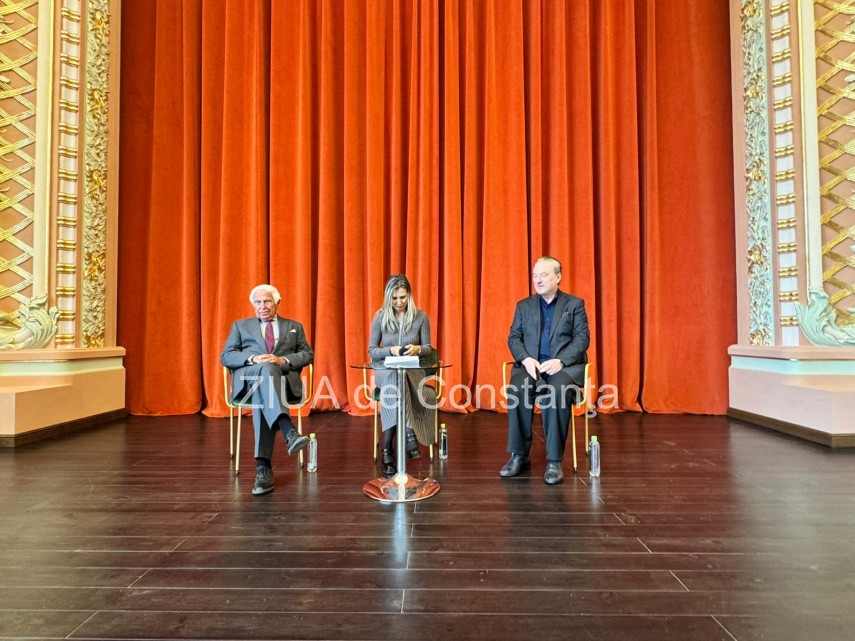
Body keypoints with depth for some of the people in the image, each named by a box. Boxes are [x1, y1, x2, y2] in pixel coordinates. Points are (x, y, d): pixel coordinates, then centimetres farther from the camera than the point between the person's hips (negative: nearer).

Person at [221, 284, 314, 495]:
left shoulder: (294, 327, 27)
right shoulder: (240, 326, 25)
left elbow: (308, 354, 13)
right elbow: (225, 356, 10)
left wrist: (284, 360, -8)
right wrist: (253, 359, -11)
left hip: (284, 380, 1)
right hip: (248, 380, -1)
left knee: (262, 392, -37)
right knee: (266, 369, -39)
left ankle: (263, 467, -44)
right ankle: (289, 432, -56)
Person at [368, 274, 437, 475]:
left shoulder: (420, 317, 1)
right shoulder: (380, 317, 1)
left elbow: (428, 348, 5)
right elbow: (371, 351, 3)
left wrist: (418, 349, -19)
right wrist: (390, 350, -17)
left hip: (413, 371, 0)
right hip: (386, 370, 0)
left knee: (393, 388, -35)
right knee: (394, 377, -38)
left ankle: (387, 450, -31)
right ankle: (408, 432, -37)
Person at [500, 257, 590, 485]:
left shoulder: (574, 304, 10)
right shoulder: (524, 306, 17)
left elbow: (582, 338, -1)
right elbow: (513, 338, 10)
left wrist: (560, 361, -17)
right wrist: (526, 359, -11)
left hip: (565, 366, -2)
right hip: (531, 365, 2)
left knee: (557, 392, -36)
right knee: (516, 389, -31)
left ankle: (554, 461, -25)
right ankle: (519, 456, -19)